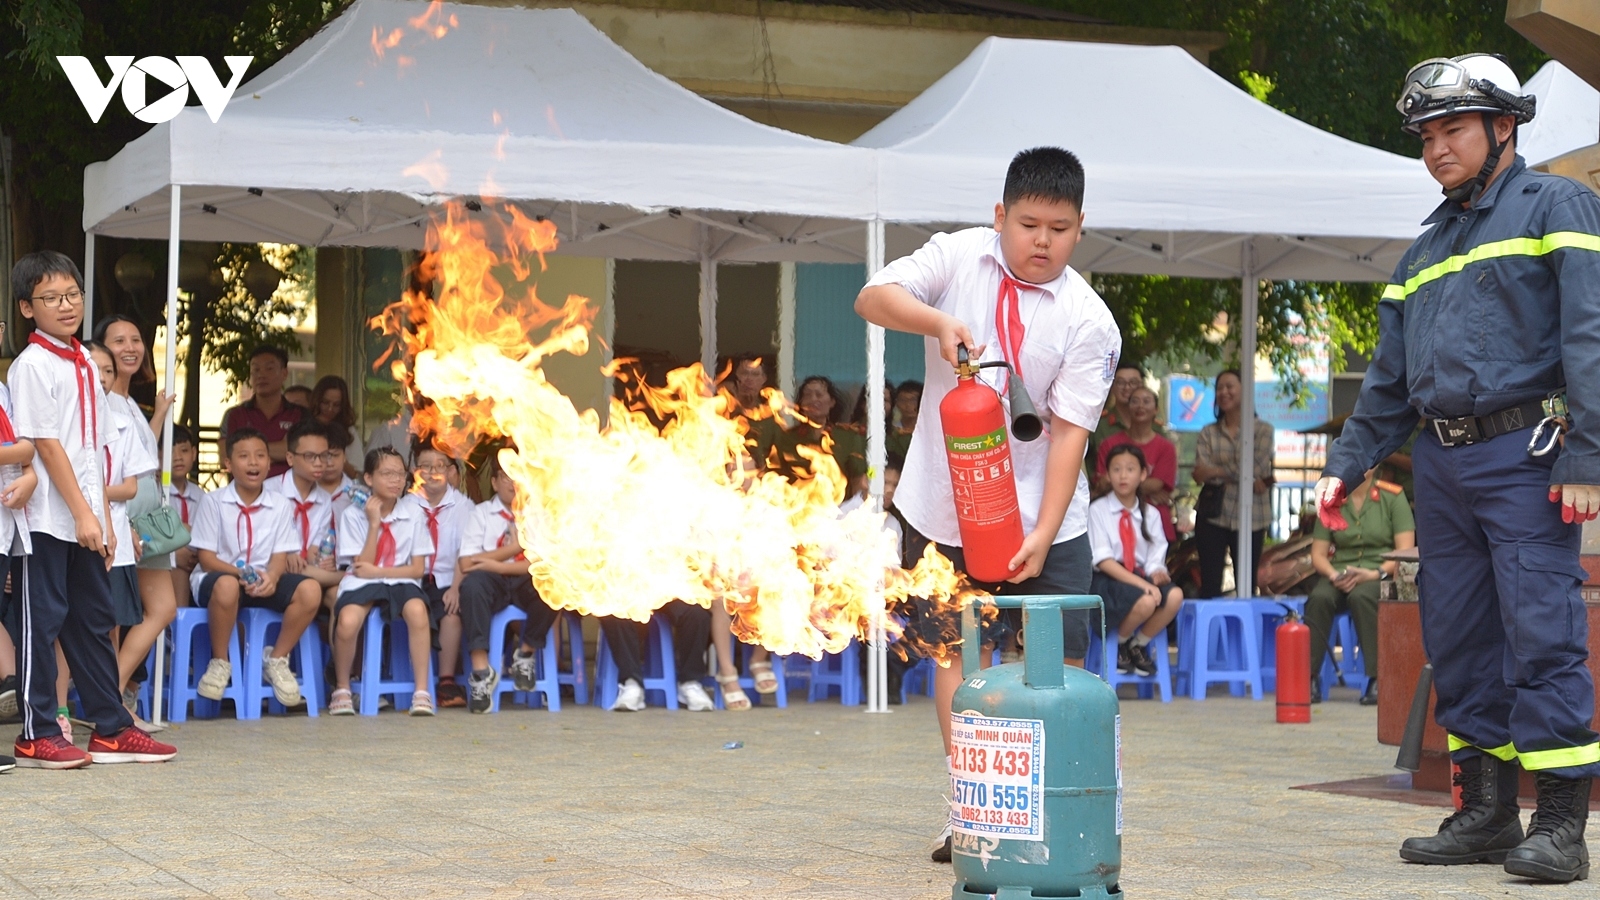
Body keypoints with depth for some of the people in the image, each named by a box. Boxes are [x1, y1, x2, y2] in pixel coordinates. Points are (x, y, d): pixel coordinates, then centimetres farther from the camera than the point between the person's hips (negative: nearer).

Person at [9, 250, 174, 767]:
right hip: (47, 518, -8)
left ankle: (111, 729, 17)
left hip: (86, 519, 8)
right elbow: (45, 443, -14)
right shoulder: (32, 365, -8)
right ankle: (36, 736, 2)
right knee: (42, 619, -3)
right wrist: (83, 513, -16)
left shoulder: (85, 363, 15)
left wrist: (105, 517, 11)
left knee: (94, 620, 12)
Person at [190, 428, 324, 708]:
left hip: (264, 581, 3)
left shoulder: (280, 504, 5)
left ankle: (276, 659, -4)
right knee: (226, 585, -41)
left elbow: (280, 556, 1)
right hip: (217, 575, -3)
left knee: (310, 590, -24)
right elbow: (206, 557, -7)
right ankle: (220, 663, -17)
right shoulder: (214, 501, -3)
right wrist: (241, 574, -24)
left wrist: (270, 577, -23)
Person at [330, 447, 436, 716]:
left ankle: (422, 692, -27)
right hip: (362, 584, -1)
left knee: (417, 610, -35)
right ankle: (342, 689, -7)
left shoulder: (412, 512, 2)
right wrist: (374, 524, -12)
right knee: (347, 622, -33)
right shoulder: (354, 515, 0)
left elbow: (418, 568, 0)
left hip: (401, 581, 1)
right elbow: (361, 568, -6)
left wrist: (377, 572, -12)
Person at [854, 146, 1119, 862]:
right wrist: (936, 321, -32)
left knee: (1062, 656, -1)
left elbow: (1069, 429, -14)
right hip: (954, 501, 1)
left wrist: (1042, 534, -21)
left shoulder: (1089, 322, -11)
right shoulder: (959, 257, -5)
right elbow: (871, 298, -13)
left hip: (1045, 510, -1)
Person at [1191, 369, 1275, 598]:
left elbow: (1258, 470, -9)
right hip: (1213, 517, 2)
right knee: (1209, 585, 0)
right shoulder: (1208, 433, 8)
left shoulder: (1263, 430, 3)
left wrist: (1217, 472, -4)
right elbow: (1200, 474, -6)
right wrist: (1246, 479, -13)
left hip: (1250, 518, -2)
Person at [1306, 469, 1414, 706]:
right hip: (1340, 573, 3)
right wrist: (1333, 575, -13)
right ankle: (1309, 678, -28)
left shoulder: (1392, 497, 1)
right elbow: (1318, 555, 8)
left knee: (1360, 596, -36)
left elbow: (1406, 552, -6)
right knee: (1319, 597, -31)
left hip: (1381, 576, -3)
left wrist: (1374, 574, -20)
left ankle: (1378, 679, -33)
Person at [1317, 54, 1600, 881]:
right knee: (1457, 641, 7)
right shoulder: (1430, 246, 22)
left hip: (1523, 455, -7)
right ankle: (1486, 812, 14)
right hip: (1441, 463, 7)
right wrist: (1345, 463, 14)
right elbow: (1389, 377, 24)